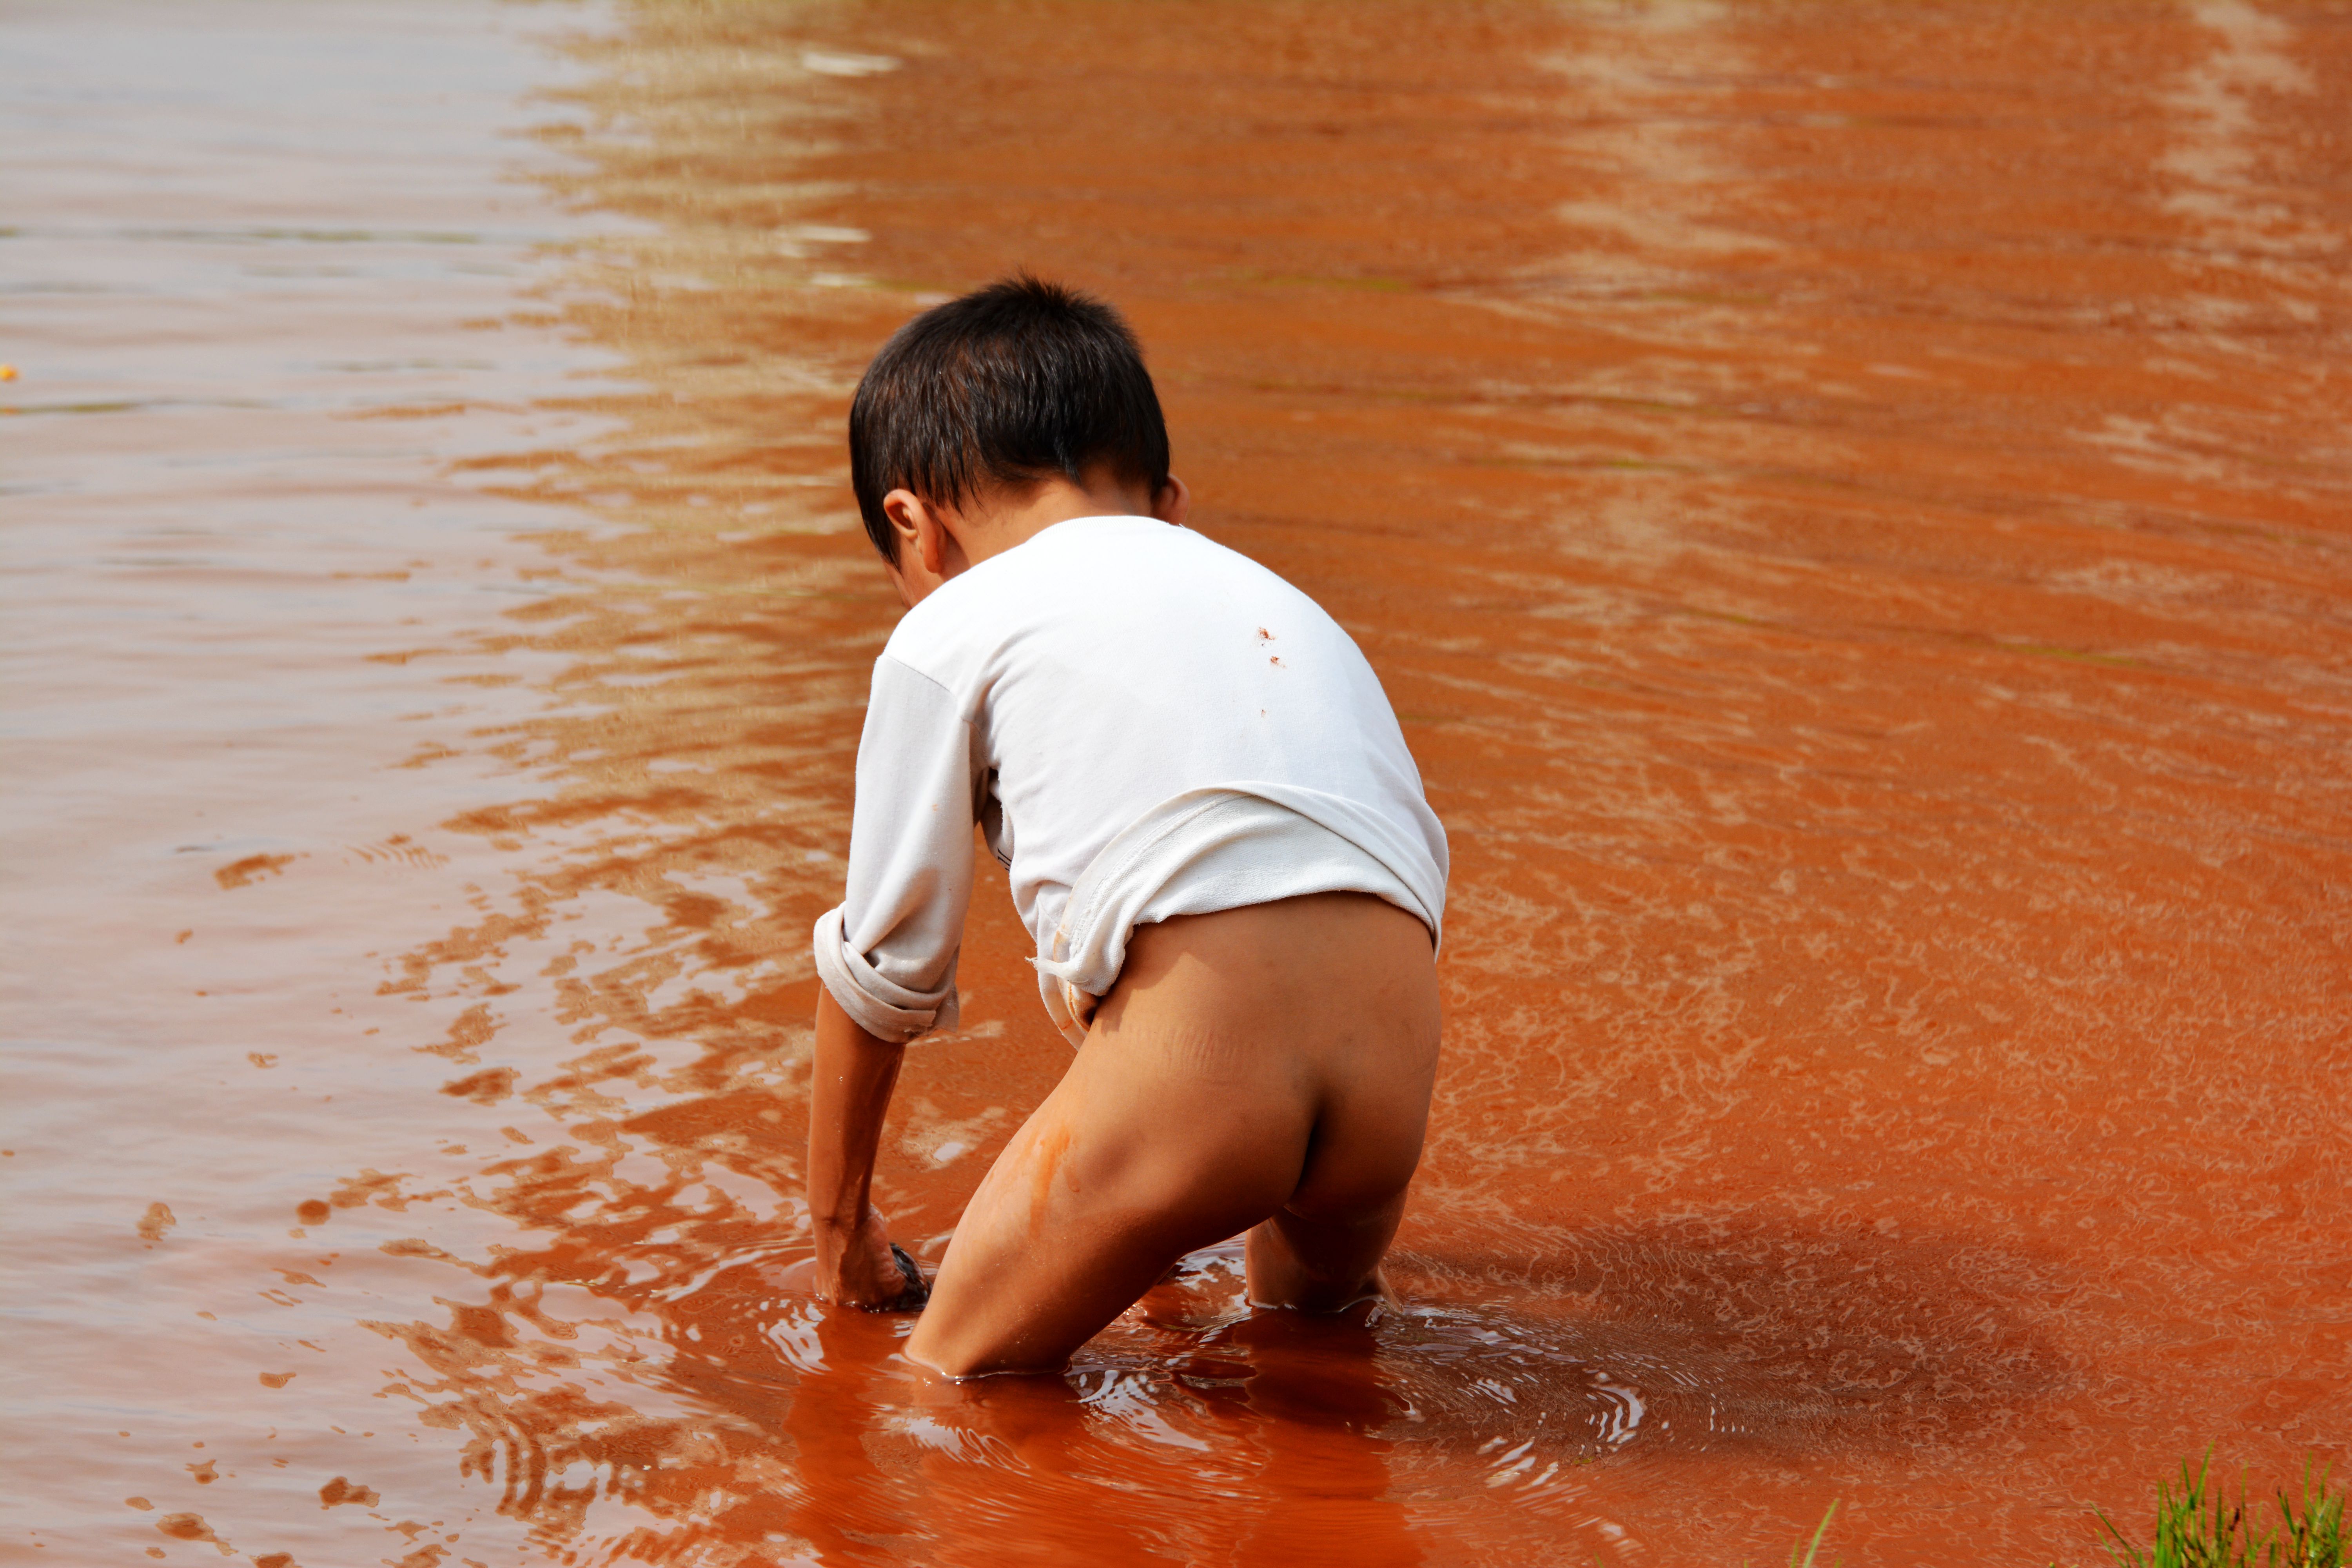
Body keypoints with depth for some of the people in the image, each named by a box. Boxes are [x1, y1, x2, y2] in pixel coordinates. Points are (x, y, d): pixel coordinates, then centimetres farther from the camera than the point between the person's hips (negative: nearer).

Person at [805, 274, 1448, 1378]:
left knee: (957, 1371, 14)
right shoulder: (1279, 600, 31)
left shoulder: (948, 633, 14)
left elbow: (883, 966, 18)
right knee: (1311, 1314, 35)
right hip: (1395, 1088, 6)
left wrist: (839, 1222, 35)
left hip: (1192, 1074, -6)